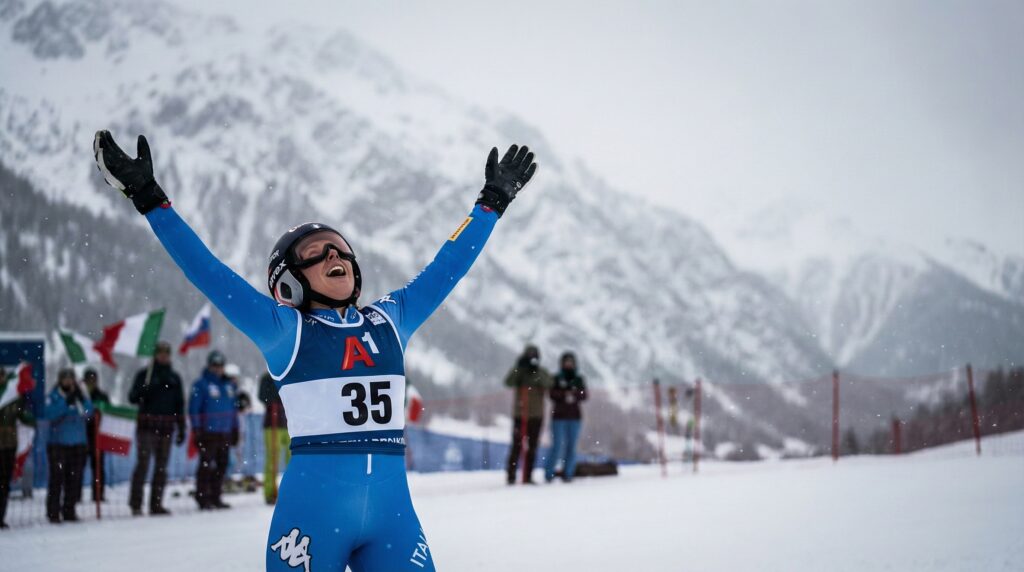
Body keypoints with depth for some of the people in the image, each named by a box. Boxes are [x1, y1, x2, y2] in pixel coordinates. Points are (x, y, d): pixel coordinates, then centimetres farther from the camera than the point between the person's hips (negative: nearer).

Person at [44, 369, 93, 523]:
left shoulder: (80, 395, 8)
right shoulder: (53, 397, -1)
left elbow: (88, 411, -5)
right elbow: (49, 414, -16)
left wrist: (81, 398, -18)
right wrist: (66, 402, -21)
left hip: (77, 444, 3)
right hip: (57, 444, -3)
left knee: (74, 478, 4)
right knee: (57, 478, -5)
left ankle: (69, 511, 12)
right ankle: (53, 512, -1)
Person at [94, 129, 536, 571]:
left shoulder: (390, 322, 14)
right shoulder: (283, 330, 3)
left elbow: (447, 266, 23)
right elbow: (207, 271, -3)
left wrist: (492, 202, 31)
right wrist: (148, 198, -7)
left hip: (393, 513, 4)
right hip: (312, 512, -4)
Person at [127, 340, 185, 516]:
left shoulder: (174, 378, 15)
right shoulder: (144, 374, 4)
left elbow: (179, 404, 17)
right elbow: (132, 398, 0)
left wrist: (181, 429, 13)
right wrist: (143, 391, -21)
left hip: (166, 427, 4)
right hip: (147, 426, -4)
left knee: (161, 467, 5)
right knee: (143, 463, -13)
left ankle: (156, 504, 9)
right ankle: (135, 503, -13)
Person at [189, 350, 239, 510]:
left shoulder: (229, 385, 15)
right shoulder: (201, 384, -4)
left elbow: (233, 408, 21)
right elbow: (194, 409, -6)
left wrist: (235, 429, 17)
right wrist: (197, 429, -10)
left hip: (225, 433, 6)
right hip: (208, 432, -6)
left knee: (221, 465, 7)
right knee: (206, 465, -6)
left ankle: (215, 497, 14)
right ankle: (203, 498, -3)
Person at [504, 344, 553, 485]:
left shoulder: (542, 373, 7)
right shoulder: (518, 372, 4)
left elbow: (548, 382, -14)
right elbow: (508, 382, -15)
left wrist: (536, 371, -27)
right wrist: (519, 367, -23)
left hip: (536, 415, 2)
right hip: (519, 414, -2)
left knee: (532, 447, 2)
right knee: (517, 446, -7)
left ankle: (528, 476, 6)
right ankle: (510, 475, -3)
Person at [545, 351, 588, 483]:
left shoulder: (579, 379, 11)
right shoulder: (556, 378, 5)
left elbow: (584, 396, 2)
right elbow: (551, 394, -7)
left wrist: (574, 394, -16)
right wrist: (565, 394, -20)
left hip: (574, 417, 3)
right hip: (559, 417, -3)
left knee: (571, 447, 0)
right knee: (557, 446, -8)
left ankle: (567, 474, 5)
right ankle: (549, 474, 1)